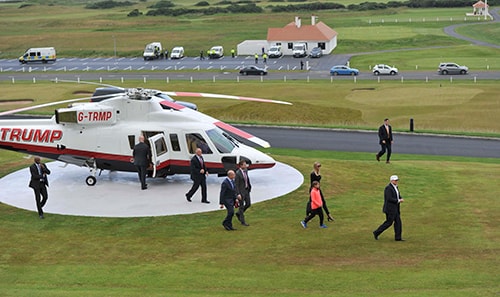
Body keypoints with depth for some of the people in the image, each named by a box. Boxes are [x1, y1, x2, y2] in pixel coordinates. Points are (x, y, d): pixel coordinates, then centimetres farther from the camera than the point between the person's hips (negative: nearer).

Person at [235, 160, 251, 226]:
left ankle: (239, 213, 35)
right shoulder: (237, 173, -21)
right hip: (240, 191, -8)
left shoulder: (245, 170, 1)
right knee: (242, 206, 1)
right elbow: (236, 184, -20)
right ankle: (243, 221, 12)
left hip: (246, 190, 8)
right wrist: (238, 194, -23)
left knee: (248, 204, 11)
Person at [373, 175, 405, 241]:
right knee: (389, 222, -4)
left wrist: (401, 199, -6)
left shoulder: (395, 187, 13)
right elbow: (389, 199, -24)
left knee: (398, 221, 4)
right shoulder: (388, 188, -18)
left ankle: (398, 237, 6)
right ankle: (376, 233, 9)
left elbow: (399, 196, 18)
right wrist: (398, 201, -19)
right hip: (390, 208, -9)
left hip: (395, 208, 9)